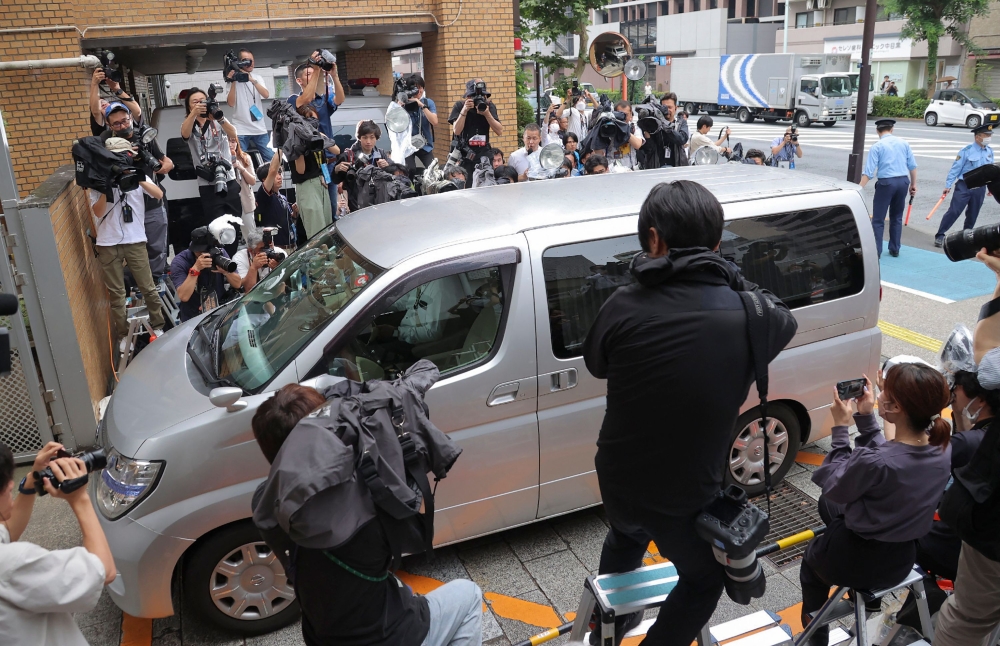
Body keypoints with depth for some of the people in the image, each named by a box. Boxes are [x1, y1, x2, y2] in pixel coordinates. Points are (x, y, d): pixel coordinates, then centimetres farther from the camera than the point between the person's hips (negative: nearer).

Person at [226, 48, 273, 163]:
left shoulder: (257, 78, 11)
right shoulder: (233, 79, 1)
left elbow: (266, 95, -7)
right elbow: (231, 103, -9)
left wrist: (252, 80, -19)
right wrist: (233, 82, -15)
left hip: (260, 128, 3)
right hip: (241, 130, -3)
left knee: (271, 159, 1)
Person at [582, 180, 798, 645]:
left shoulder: (625, 306, -19)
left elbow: (595, 364, 2)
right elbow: (784, 320, 8)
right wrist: (727, 276, 5)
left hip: (618, 479, 3)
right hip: (686, 495, -2)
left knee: (626, 537, 36)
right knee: (705, 577, 29)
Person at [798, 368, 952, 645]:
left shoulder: (875, 462, -35)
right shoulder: (943, 450, -15)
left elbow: (833, 487, -15)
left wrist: (841, 429, -14)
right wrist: (866, 418, -4)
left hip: (857, 563, -6)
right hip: (903, 560, 6)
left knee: (811, 557, 29)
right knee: (828, 504, 29)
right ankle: (868, 592, 40)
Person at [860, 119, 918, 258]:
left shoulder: (877, 146, -5)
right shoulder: (903, 143, 8)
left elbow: (868, 172, -12)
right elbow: (912, 166, 9)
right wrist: (913, 184, 18)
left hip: (886, 182, -5)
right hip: (903, 181, 5)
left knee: (878, 220, -1)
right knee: (897, 217, 16)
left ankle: (876, 252, -5)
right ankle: (894, 250, 22)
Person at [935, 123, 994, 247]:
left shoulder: (990, 151, 6)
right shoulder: (966, 151, -12)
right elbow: (955, 168, -10)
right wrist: (948, 185, -11)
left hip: (980, 188, 5)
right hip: (964, 186, -5)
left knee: (973, 214, 11)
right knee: (954, 211, -9)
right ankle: (940, 235, -3)